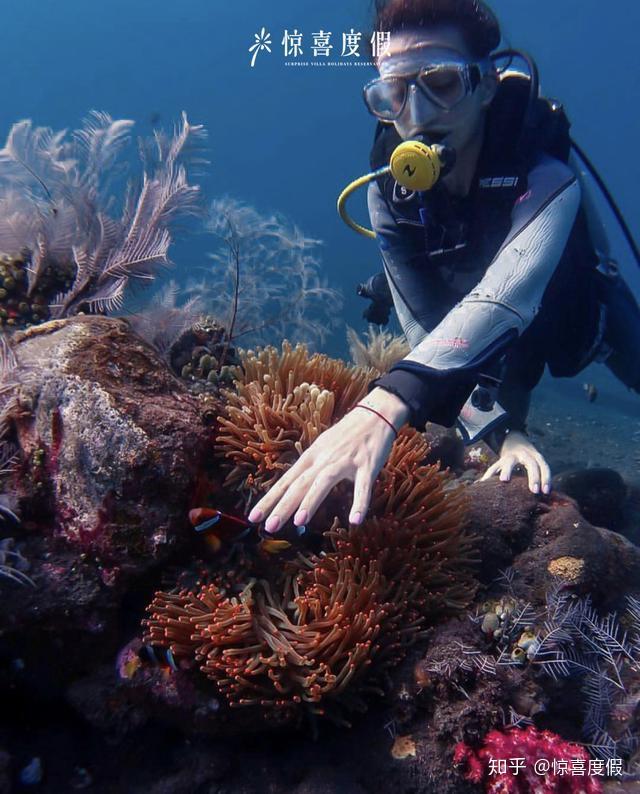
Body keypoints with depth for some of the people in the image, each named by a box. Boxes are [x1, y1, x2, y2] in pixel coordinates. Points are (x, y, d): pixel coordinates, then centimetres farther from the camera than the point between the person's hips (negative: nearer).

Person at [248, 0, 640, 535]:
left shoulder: (546, 181, -41)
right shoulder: (389, 190, -27)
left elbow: (504, 299, -60)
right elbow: (427, 327, -28)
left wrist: (390, 402, -77)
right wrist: (500, 430, -39)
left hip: (578, 316, -2)